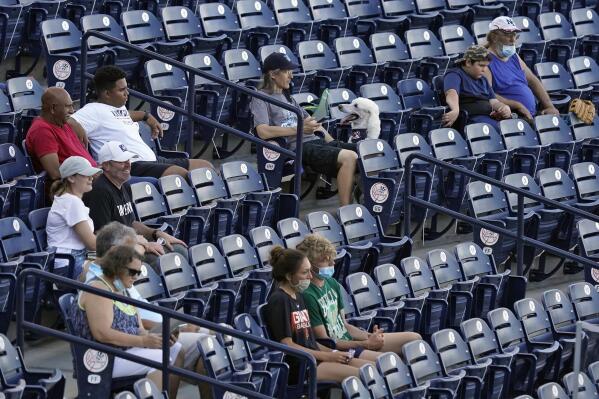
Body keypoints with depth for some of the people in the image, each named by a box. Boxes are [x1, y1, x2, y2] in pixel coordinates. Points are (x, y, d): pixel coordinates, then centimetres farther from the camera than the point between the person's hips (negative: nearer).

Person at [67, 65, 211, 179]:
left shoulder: (119, 108, 22)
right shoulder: (95, 110, -9)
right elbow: (70, 122, -24)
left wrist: (146, 116, 39)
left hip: (153, 160, 11)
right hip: (133, 166, -11)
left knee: (205, 167, 4)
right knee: (181, 174, -32)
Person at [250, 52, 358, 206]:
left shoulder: (287, 96, 28)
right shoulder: (261, 98, 3)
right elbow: (263, 132, -14)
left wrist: (334, 144, 16)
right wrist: (299, 129, -19)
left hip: (316, 141, 8)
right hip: (298, 147, -8)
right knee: (349, 157, -31)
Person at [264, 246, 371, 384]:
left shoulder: (298, 297, 20)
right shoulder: (278, 300, -9)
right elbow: (287, 345, -14)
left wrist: (333, 353, 6)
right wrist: (327, 356, -14)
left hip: (314, 357, 9)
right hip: (294, 366, -9)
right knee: (359, 374, -25)